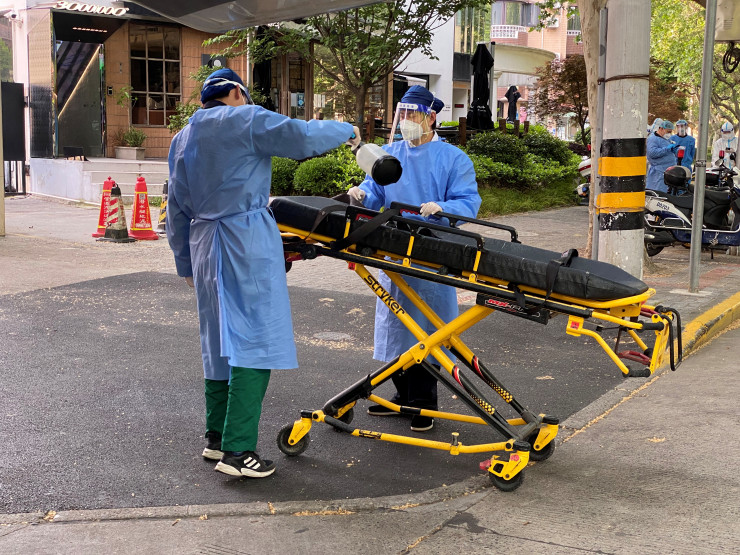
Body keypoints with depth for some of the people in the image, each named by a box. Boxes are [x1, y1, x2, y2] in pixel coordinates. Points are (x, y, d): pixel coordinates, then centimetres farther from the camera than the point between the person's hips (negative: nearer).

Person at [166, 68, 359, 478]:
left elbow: (177, 210, 19)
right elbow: (302, 137, -12)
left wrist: (186, 265, 25)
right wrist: (346, 131, 6)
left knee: (219, 341, 15)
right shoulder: (246, 120, -3)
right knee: (254, 342, -6)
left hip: (204, 243, 8)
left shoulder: (182, 139, 18)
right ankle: (236, 450, -7)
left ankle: (216, 437, 22)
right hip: (246, 243, -8)